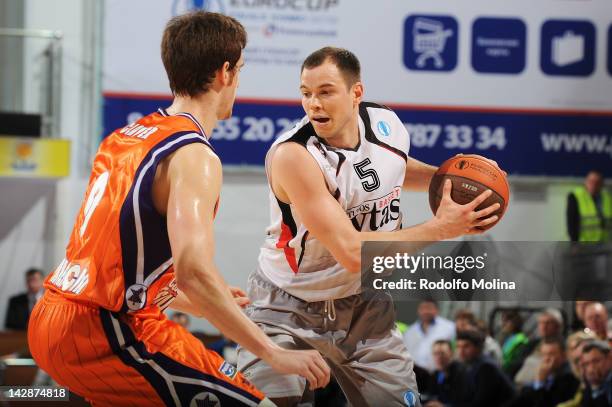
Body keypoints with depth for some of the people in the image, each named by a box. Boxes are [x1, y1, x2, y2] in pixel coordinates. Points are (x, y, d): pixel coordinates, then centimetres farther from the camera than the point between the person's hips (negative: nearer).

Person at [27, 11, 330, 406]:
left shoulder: (125, 137, 14)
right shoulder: (194, 157, -13)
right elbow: (194, 271, -27)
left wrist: (202, 305, 30)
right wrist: (275, 354, -22)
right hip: (106, 332, -9)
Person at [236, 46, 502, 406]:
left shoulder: (387, 125, -8)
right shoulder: (293, 156, -28)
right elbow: (353, 253, -33)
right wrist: (442, 228, -28)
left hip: (364, 306, 6)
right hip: (289, 308, -5)